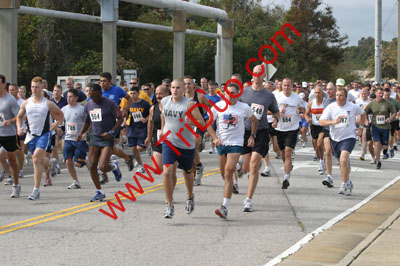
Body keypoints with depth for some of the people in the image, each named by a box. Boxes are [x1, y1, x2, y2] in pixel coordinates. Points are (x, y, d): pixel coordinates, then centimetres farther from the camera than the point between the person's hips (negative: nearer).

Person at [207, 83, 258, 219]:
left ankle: (225, 207, -19)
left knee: (228, 173, -16)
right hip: (221, 143, 3)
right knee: (224, 174, 12)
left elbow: (254, 121, 15)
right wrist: (215, 138, -7)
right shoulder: (218, 106, 0)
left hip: (236, 144, -3)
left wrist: (252, 136, 10)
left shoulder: (244, 108, -2)